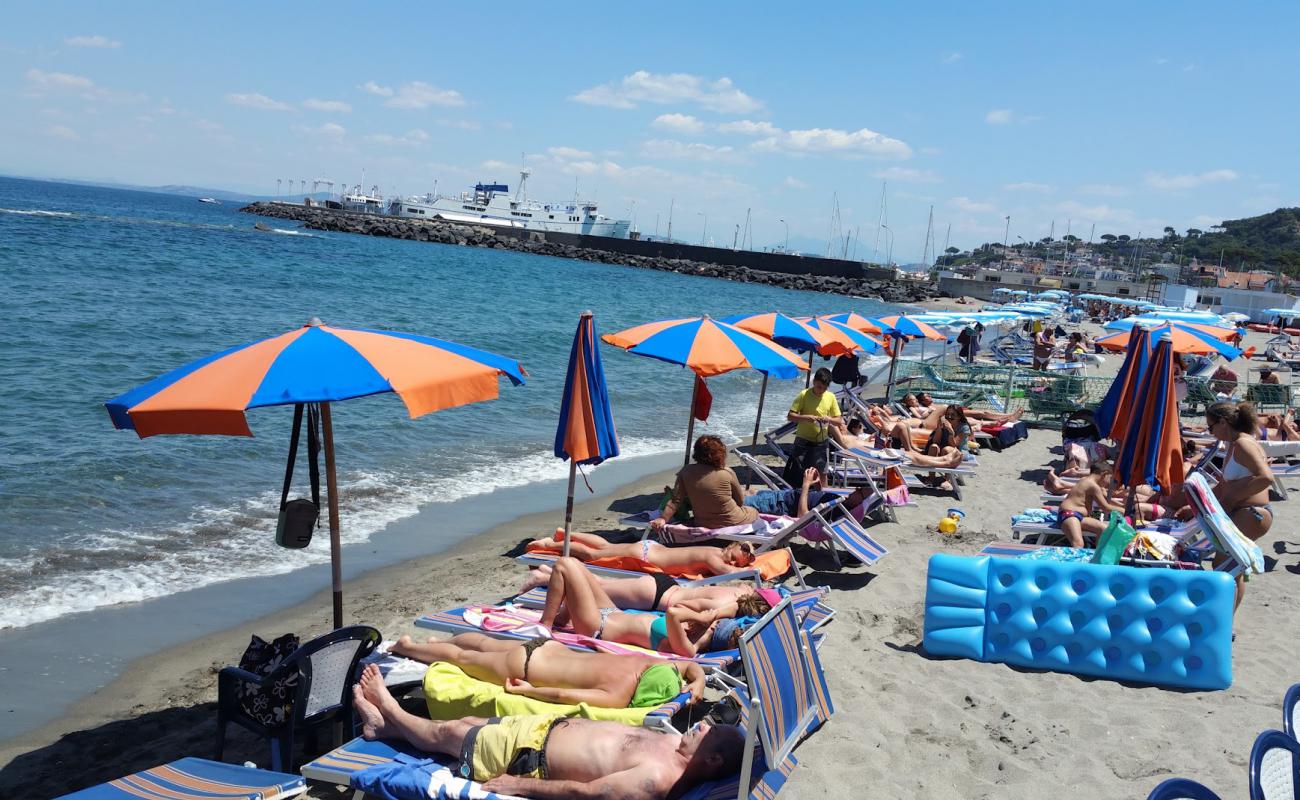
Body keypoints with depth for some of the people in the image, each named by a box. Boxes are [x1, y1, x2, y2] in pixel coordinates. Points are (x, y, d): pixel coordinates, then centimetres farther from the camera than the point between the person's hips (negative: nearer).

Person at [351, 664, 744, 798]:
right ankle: (388, 723, 40)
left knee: (448, 733, 10)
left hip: (532, 757, -8)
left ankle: (389, 712, 37)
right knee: (466, 723, 20)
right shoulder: (676, 744, -6)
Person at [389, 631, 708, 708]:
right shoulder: (618, 696, -35)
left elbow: (690, 665, 2)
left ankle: (440, 641, 55)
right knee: (461, 658, 18)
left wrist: (697, 683, -17)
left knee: (487, 644, 32)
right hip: (523, 668, -6)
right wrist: (526, 691, -23)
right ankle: (407, 646, 40)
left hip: (545, 647, 6)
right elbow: (563, 695, -39)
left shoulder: (648, 663, -15)